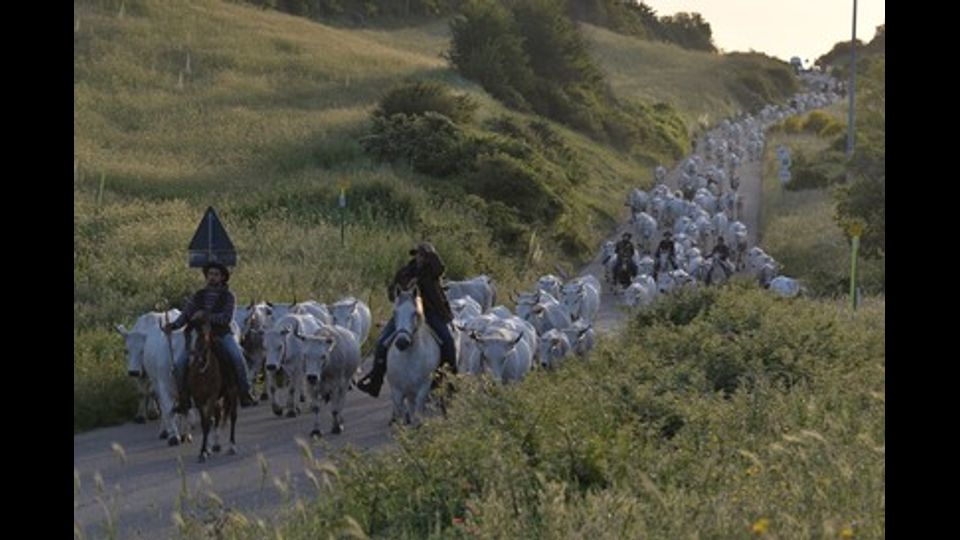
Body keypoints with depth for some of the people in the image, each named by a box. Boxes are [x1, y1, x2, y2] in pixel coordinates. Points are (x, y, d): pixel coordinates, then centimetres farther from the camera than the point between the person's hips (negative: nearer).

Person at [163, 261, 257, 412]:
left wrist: (206, 316, -24)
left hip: (222, 335, -2)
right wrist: (173, 325, -15)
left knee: (238, 358, -28)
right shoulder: (198, 295, 13)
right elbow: (186, 315, 5)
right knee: (179, 364, -15)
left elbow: (227, 318, -11)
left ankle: (245, 394, -18)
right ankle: (184, 399, -2)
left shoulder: (228, 296, 3)